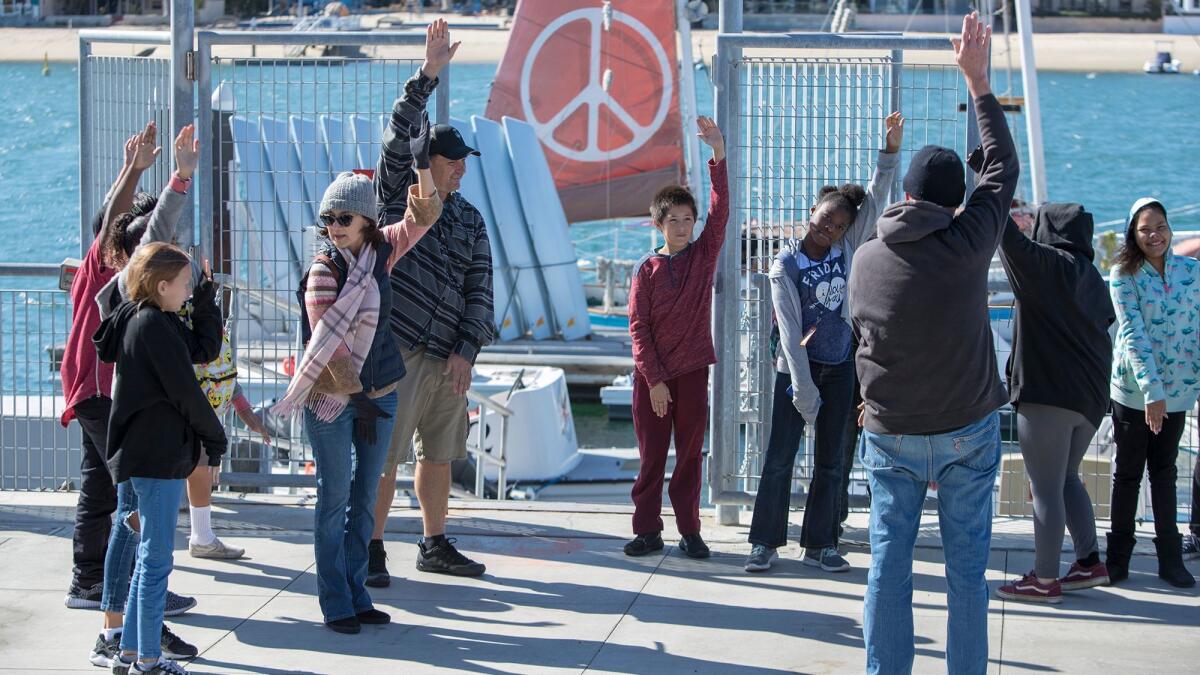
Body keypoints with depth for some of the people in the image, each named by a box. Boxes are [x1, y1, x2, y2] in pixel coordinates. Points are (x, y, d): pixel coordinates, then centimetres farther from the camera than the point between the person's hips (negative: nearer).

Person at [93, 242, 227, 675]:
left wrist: (206, 303, 5)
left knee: (150, 556, 17)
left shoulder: (134, 320, 13)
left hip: (144, 455, 10)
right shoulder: (155, 327, -16)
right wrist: (216, 442, -6)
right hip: (160, 456, -10)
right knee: (157, 559, -4)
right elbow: (184, 391, -17)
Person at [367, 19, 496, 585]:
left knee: (439, 453, 12)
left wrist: (466, 351, -2)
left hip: (448, 355, 6)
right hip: (398, 346, -6)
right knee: (385, 453, -6)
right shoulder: (396, 196, 0)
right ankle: (371, 551, 0)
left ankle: (434, 545, 23)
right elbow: (398, 135, -15)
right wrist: (429, 73, -22)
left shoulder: (470, 220, 13)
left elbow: (479, 289, 9)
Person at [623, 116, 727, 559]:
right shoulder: (647, 270, 0)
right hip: (651, 373, -1)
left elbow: (721, 211, -9)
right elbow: (638, 328, -2)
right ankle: (647, 531, 9)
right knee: (651, 455, 4)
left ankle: (690, 532, 9)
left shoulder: (704, 256, 3)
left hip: (693, 370, 1)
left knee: (690, 455, 5)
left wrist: (718, 154, -20)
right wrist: (654, 379, -9)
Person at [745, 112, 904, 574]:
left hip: (839, 368, 4)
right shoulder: (786, 265, -11)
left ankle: (819, 544, 14)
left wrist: (891, 152, -18)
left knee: (830, 462, 7)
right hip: (796, 369, -4)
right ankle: (765, 541, 8)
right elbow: (789, 331, -14)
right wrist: (804, 389, -18)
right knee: (780, 458, -1)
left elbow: (875, 202, -5)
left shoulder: (846, 249, 1)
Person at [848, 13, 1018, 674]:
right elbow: (1003, 166, 2)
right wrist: (978, 82, 10)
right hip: (968, 431, -1)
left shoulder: (867, 259, -5)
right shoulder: (968, 242, -11)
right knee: (967, 566, 6)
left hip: (890, 434, 1)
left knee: (888, 562, 6)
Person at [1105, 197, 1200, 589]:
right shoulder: (1123, 275, -9)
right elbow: (1133, 333, -17)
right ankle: (1118, 557, 15)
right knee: (1128, 472, 7)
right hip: (1132, 390, -2)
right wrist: (1151, 388, -25)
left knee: (1164, 470, 10)